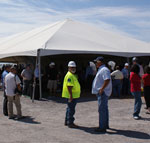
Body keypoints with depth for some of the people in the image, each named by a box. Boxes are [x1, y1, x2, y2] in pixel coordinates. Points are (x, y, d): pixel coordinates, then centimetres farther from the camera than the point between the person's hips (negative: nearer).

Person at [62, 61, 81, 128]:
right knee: (71, 109, -4)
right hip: (71, 96, -11)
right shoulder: (70, 75, -17)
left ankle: (67, 121, 28)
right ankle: (70, 123, 4)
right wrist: (71, 95, -28)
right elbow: (69, 86, -25)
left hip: (73, 95, 11)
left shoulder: (73, 75, 17)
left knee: (69, 108, 18)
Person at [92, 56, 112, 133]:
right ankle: (106, 125, 28)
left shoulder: (104, 70, -16)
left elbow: (107, 80, -28)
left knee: (102, 110, -8)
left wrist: (101, 89, -25)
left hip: (102, 93, -11)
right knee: (104, 109, 17)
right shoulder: (101, 70, 18)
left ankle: (102, 127, -3)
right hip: (101, 92, 11)